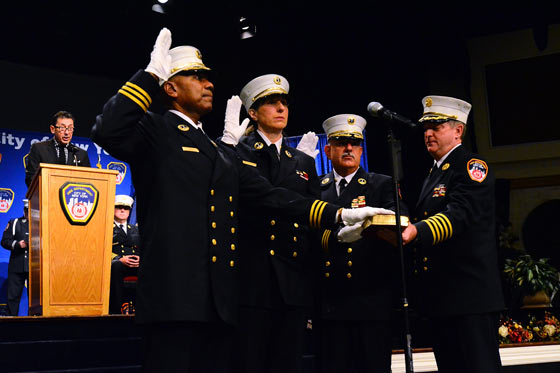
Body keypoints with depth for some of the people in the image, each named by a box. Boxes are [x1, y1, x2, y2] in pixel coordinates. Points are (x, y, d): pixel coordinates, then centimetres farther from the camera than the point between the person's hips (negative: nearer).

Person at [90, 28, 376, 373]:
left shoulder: (223, 152, 24)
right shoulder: (155, 131, 3)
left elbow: (269, 195, 17)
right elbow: (107, 132, -18)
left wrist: (340, 215, 9)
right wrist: (152, 73, -12)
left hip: (221, 299, 7)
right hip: (176, 294, -7)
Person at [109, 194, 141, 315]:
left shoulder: (135, 230, 29)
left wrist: (140, 258, -3)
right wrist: (120, 259, -15)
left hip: (136, 264, 3)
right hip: (117, 263, -3)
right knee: (116, 266, -41)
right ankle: (115, 309, -39)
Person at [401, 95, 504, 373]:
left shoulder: (473, 166, -6)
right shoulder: (435, 173, 22)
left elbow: (459, 215, -23)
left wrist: (415, 231, -37)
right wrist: (397, 232, 6)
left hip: (469, 292, -9)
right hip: (439, 297, 9)